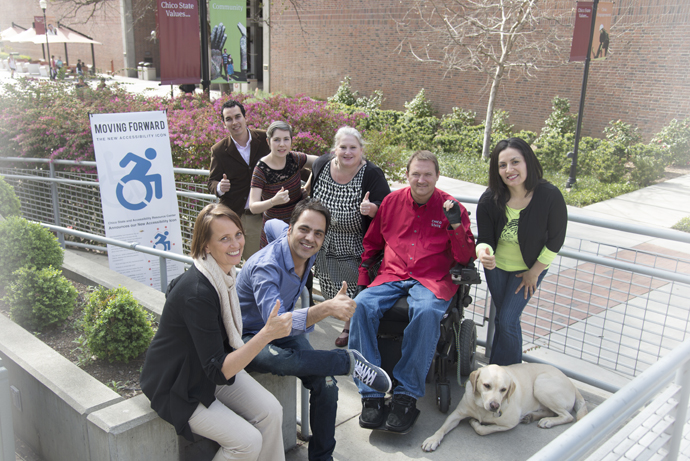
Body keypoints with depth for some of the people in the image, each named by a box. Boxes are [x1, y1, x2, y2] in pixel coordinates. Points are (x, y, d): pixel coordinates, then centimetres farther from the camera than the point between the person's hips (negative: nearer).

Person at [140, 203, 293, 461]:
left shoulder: (224, 274, -4)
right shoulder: (196, 292, -33)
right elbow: (218, 372, -32)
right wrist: (267, 334, -40)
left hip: (213, 368, 8)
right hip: (177, 388, -8)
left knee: (271, 412, -7)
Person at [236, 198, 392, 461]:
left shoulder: (308, 252, -6)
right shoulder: (266, 267, -29)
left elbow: (271, 224, 16)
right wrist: (327, 308, -54)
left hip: (288, 330, 7)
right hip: (249, 338, -6)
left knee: (325, 383, -17)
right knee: (276, 359, -42)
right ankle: (350, 361, -25)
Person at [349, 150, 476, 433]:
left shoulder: (451, 207, 5)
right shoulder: (392, 201, 11)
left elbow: (465, 258, 2)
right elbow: (372, 243, 22)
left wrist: (456, 225, -13)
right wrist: (362, 277, 11)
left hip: (432, 280, -2)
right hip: (391, 277, 3)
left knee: (426, 312, -37)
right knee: (361, 306, -28)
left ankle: (407, 395, -23)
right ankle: (371, 394, -20)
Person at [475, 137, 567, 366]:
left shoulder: (550, 196, -27)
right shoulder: (489, 200, -23)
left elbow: (555, 240, -15)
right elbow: (484, 239, -15)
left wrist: (534, 272, -9)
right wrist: (484, 253, -40)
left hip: (529, 269, -2)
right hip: (496, 266, 3)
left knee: (508, 320, -8)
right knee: (502, 318, 16)